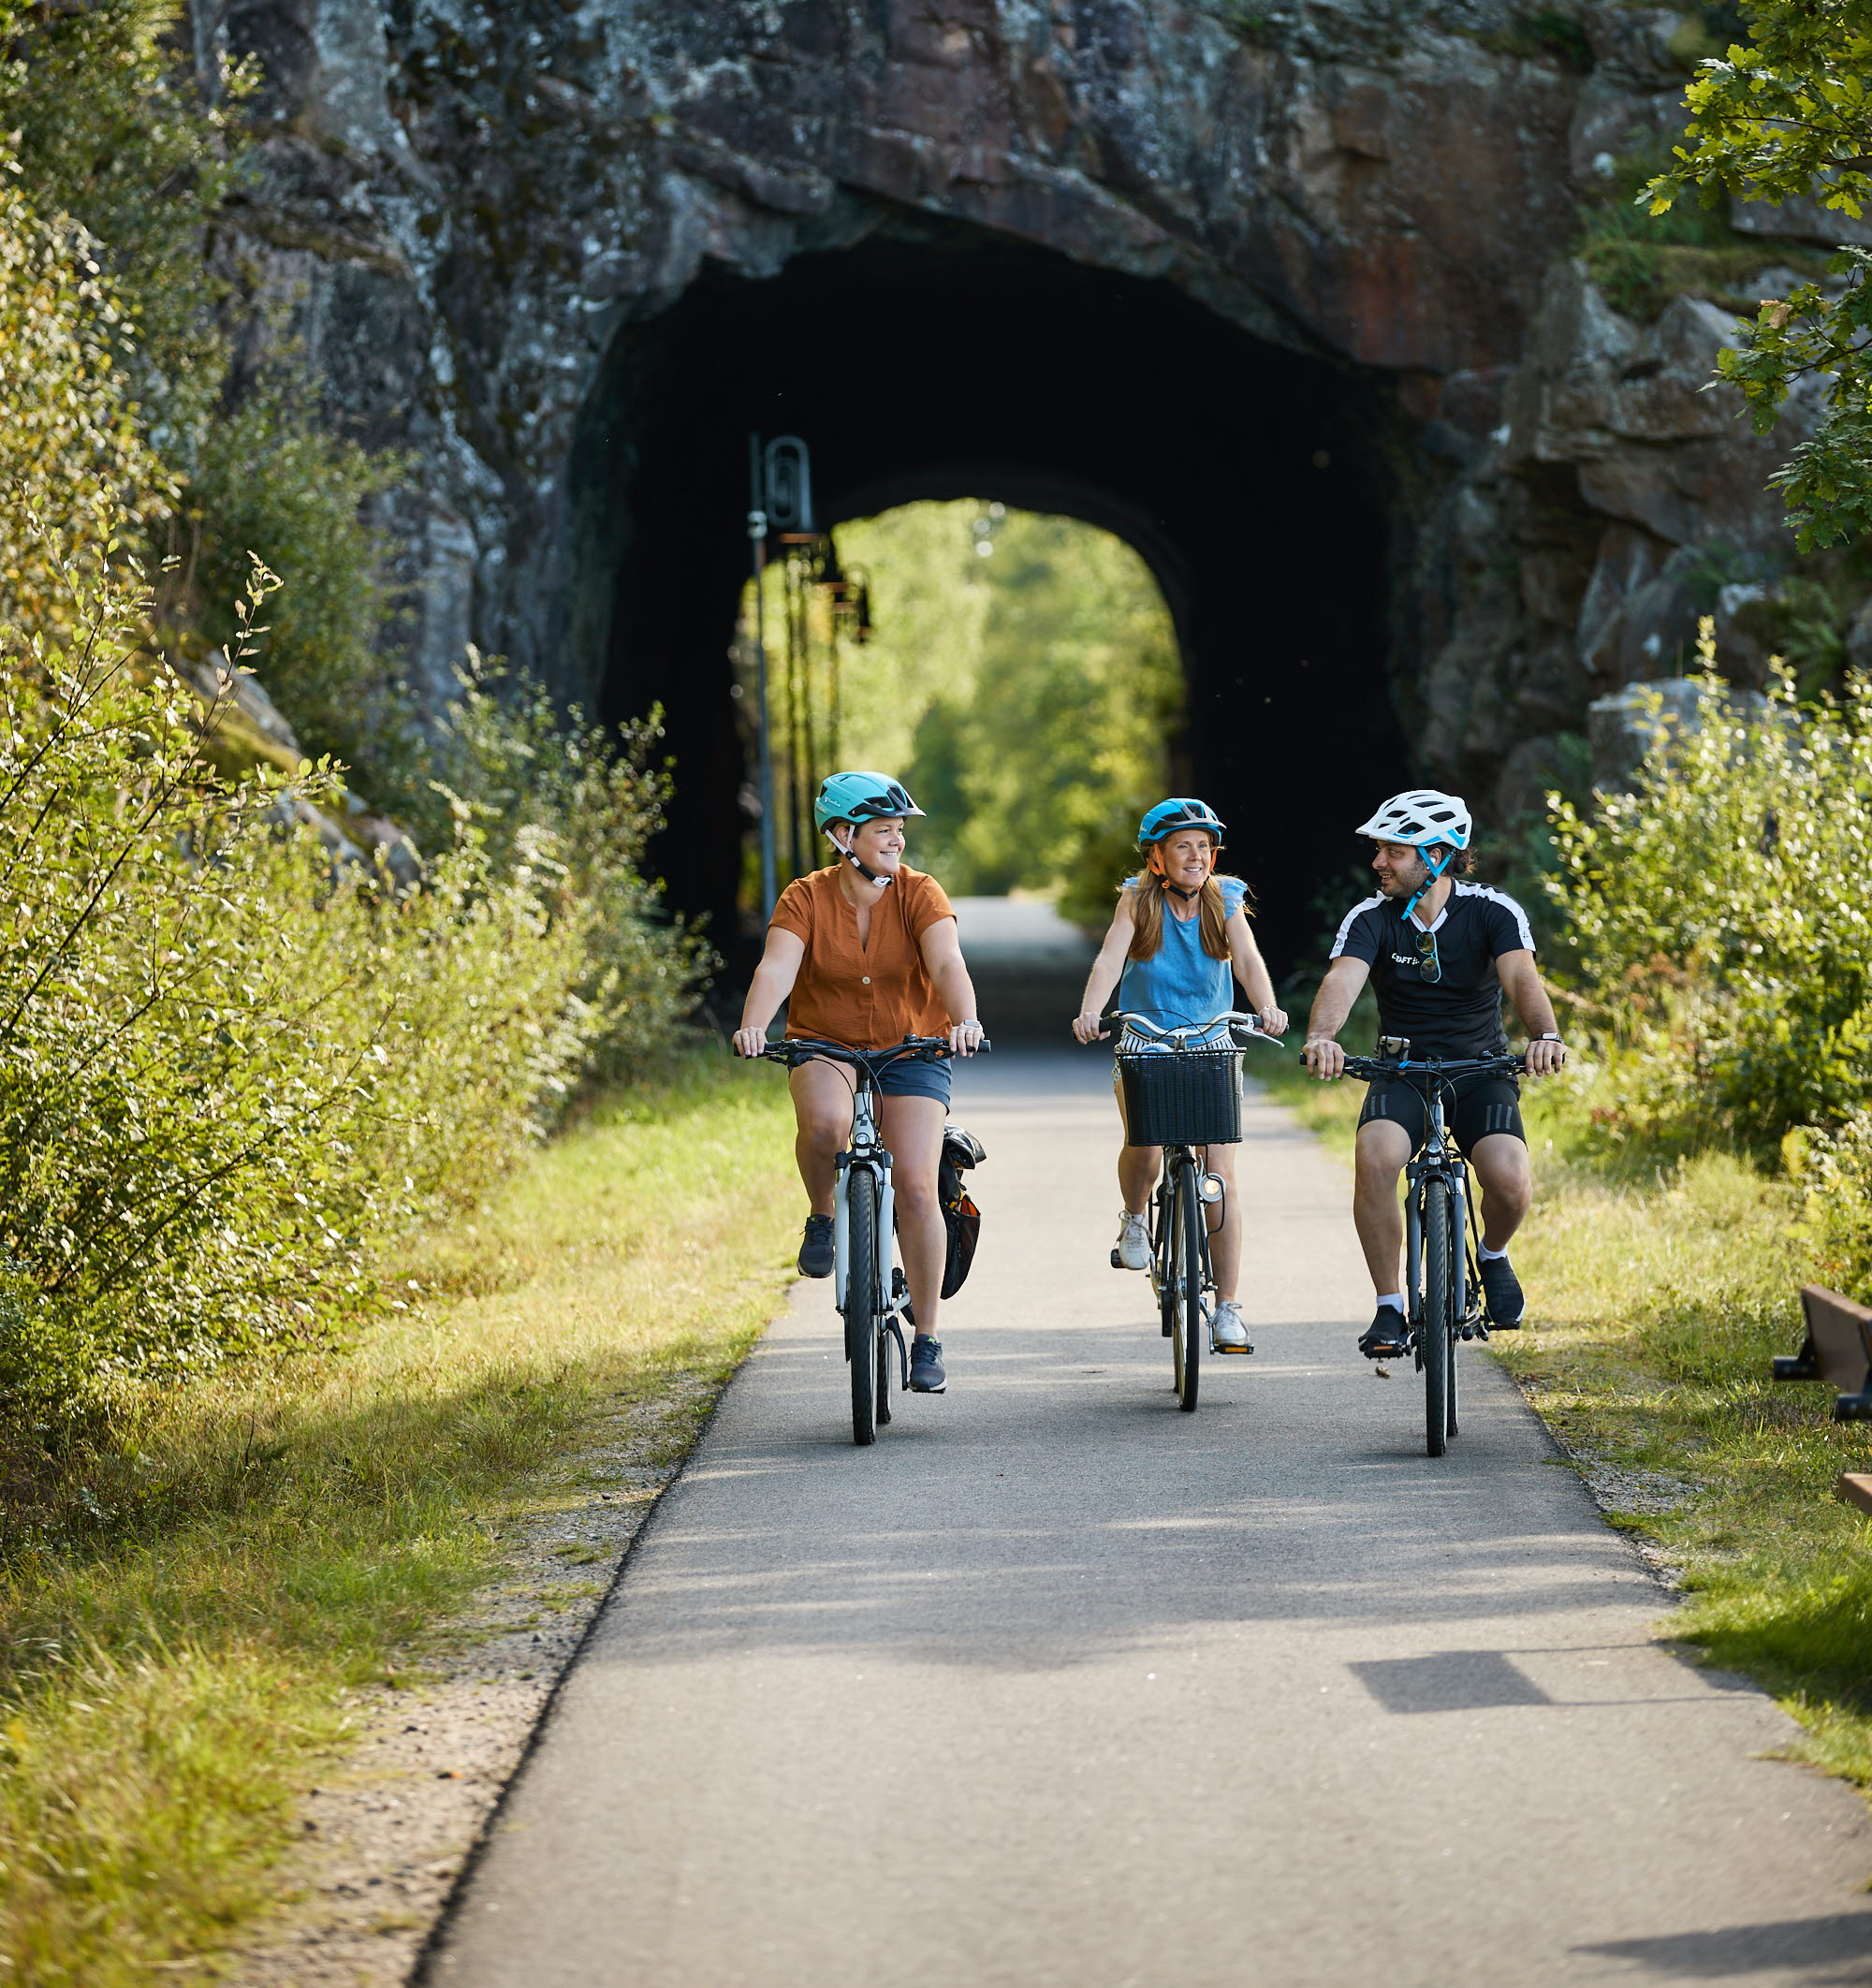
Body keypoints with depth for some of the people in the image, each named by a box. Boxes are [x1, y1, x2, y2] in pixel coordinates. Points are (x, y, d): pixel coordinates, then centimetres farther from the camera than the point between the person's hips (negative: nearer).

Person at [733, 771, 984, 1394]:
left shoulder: (919, 893, -9)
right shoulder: (806, 899, -9)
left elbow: (947, 964, -24)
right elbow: (776, 968, -24)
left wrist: (964, 1020, -44)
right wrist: (752, 1026, -43)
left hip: (912, 1052, 0)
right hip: (826, 1049, 0)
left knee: (916, 1186, -14)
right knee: (824, 1122, -36)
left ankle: (927, 1340, -2)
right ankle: (822, 1218, -5)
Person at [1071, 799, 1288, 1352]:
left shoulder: (1225, 901, 2)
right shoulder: (1138, 900, -2)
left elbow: (1247, 959, -12)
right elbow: (1110, 958, -17)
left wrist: (1266, 1006, -34)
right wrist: (1090, 1012, -37)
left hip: (1211, 1046, 1)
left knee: (1220, 1177, -9)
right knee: (1145, 1149, -27)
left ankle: (1227, 1308, -3)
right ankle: (1133, 1218, 8)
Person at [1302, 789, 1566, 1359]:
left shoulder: (1493, 911, -10)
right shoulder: (1372, 918, -7)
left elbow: (1521, 977, -26)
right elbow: (1343, 979, -25)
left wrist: (1545, 1035, -47)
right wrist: (1322, 1036, -47)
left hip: (1481, 1071, -1)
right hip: (1402, 1072, 1)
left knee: (1510, 1181, -27)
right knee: (1374, 1159, -31)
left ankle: (1493, 1254, 11)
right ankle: (1389, 1307, -15)